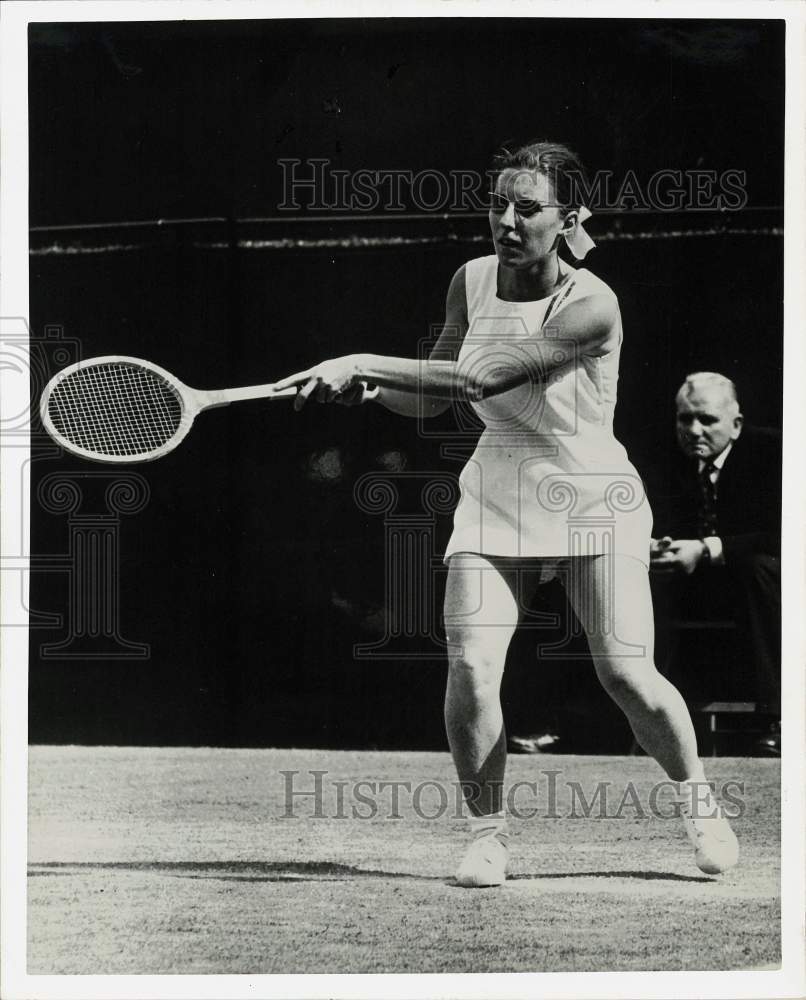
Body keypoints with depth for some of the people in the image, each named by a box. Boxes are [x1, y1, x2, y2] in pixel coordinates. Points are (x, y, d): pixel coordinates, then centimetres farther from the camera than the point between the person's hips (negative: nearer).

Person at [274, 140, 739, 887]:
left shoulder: (590, 307, -22)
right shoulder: (471, 281, -3)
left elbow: (481, 380, -32)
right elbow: (432, 398, 7)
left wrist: (364, 363, -34)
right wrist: (363, 384, -14)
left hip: (591, 497, -4)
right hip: (496, 497, 4)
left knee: (627, 675, -12)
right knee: (470, 666, -16)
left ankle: (696, 797, 18)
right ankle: (486, 830, 3)